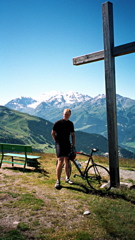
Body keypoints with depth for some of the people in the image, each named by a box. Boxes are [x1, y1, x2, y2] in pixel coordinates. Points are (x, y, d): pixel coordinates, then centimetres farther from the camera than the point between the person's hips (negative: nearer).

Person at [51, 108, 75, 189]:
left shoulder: (70, 124, 9)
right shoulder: (58, 123, -6)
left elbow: (73, 135, 13)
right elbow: (53, 133, 2)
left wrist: (73, 145, 8)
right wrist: (56, 141, 1)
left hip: (67, 144, 5)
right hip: (59, 144, -5)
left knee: (67, 161, 10)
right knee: (60, 161, -15)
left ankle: (67, 178, 26)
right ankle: (58, 181, -9)